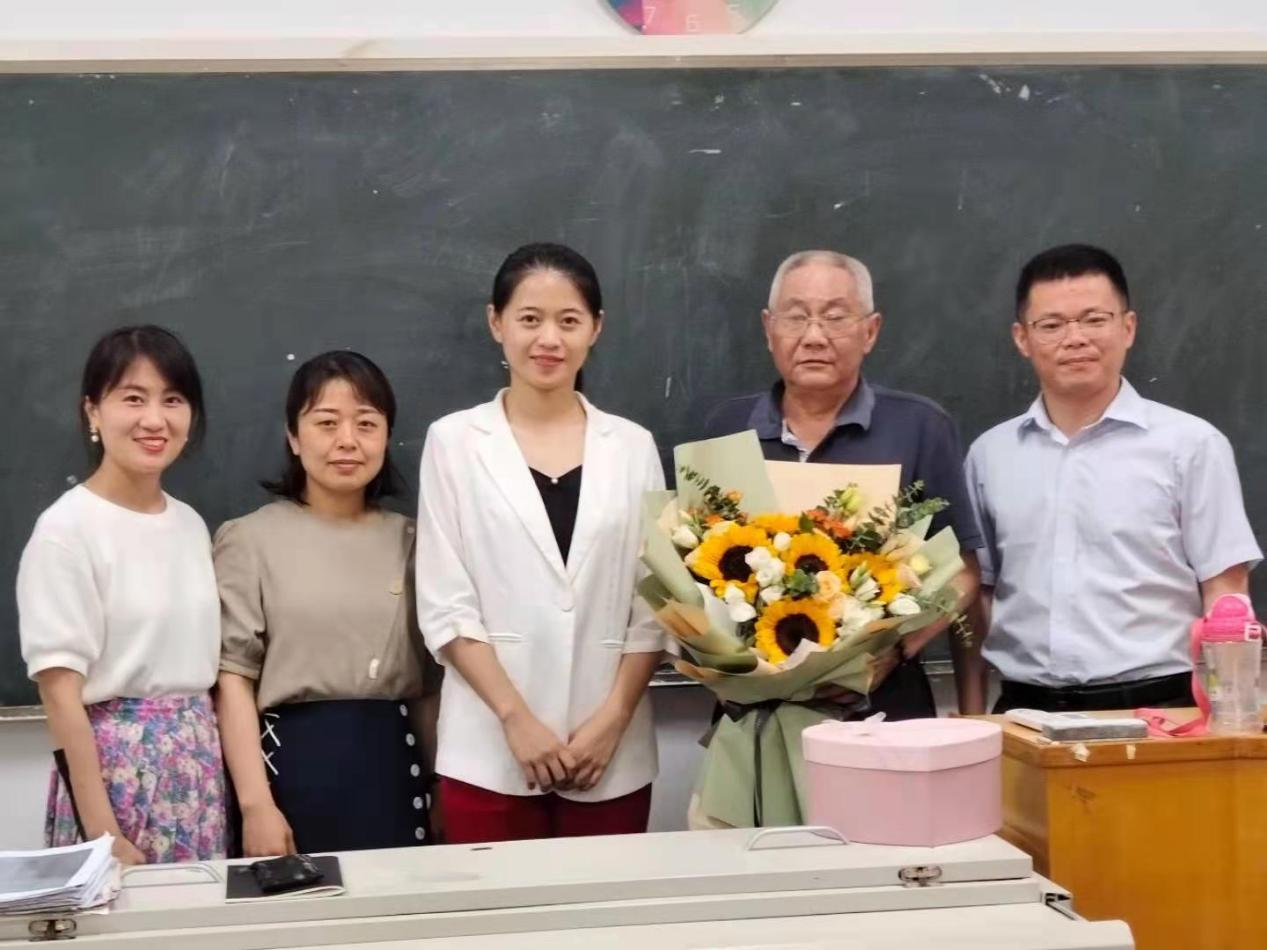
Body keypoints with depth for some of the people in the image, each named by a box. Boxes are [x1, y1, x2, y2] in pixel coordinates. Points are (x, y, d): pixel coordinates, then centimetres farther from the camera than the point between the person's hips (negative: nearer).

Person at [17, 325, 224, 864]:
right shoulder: (66, 529, -11)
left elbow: (203, 667, 12)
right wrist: (102, 830, -18)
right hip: (115, 763, -6)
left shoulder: (191, 525, 8)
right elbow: (61, 690, -14)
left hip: (199, 766, 6)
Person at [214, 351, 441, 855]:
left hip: (395, 765, 3)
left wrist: (443, 786, 8)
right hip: (296, 765, -3)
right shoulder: (251, 540, 1)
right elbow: (233, 676, -6)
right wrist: (255, 803, -13)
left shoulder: (409, 540, 11)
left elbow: (431, 681, 13)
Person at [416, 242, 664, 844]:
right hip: (491, 750, -1)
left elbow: (654, 603, 5)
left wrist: (612, 718, -6)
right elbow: (445, 607, -2)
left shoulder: (632, 446, 7)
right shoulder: (455, 441, 1)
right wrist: (516, 718, -10)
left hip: (612, 752, 2)